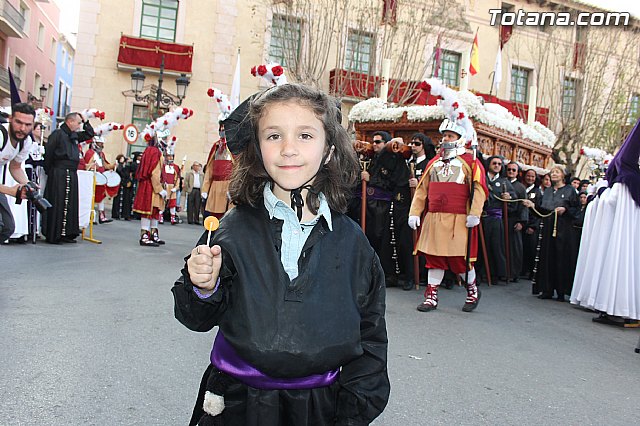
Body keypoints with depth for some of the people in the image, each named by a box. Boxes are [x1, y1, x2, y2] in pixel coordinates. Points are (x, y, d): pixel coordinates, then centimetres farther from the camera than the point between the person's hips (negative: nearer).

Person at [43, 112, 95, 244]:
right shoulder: (57, 134, -7)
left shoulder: (75, 136, 16)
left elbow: (90, 134, 29)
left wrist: (85, 122, 16)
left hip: (72, 174, 8)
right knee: (57, 205, -5)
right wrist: (49, 171, -7)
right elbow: (48, 152, -11)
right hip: (59, 174, -8)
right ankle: (53, 235, 0)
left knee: (70, 205, 9)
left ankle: (66, 233, 16)